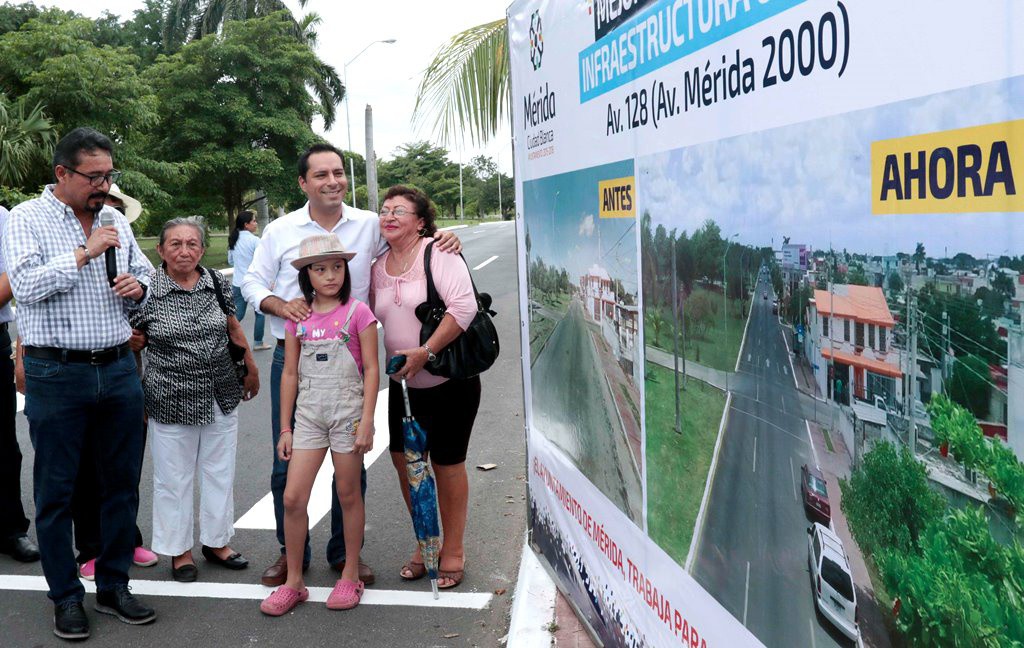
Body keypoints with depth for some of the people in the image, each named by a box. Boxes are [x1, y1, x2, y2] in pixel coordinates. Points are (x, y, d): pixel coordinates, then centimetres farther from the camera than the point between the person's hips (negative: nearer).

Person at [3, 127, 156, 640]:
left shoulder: (115, 220, 12)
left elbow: (144, 279, 21)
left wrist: (138, 287, -1)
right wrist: (85, 252, -16)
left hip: (119, 370, 5)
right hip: (56, 376, -5)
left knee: (121, 482, 10)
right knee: (56, 490, 5)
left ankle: (114, 587, 23)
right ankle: (66, 597, 18)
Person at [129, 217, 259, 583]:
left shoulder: (216, 283, 2)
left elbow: (233, 327, 14)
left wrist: (250, 369, 19)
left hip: (222, 397, 4)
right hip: (171, 399, -4)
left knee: (220, 471, 13)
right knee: (174, 477, 7)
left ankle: (216, 541, 29)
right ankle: (179, 549, 24)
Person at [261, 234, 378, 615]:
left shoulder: (357, 313, -4)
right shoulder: (298, 318, 6)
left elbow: (371, 370, -6)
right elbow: (290, 373, 9)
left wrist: (366, 422, -12)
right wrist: (285, 428, 8)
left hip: (348, 413, -3)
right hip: (308, 415, 3)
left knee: (348, 495, 7)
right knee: (293, 498, -1)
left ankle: (350, 576, 22)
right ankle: (293, 583, 12)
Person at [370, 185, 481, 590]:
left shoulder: (438, 253, -13)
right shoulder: (378, 267, 8)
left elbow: (464, 306, -23)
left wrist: (425, 352, -26)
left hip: (449, 380, -6)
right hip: (403, 385, 6)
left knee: (447, 464, 4)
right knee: (404, 459, 9)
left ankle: (453, 551, 20)